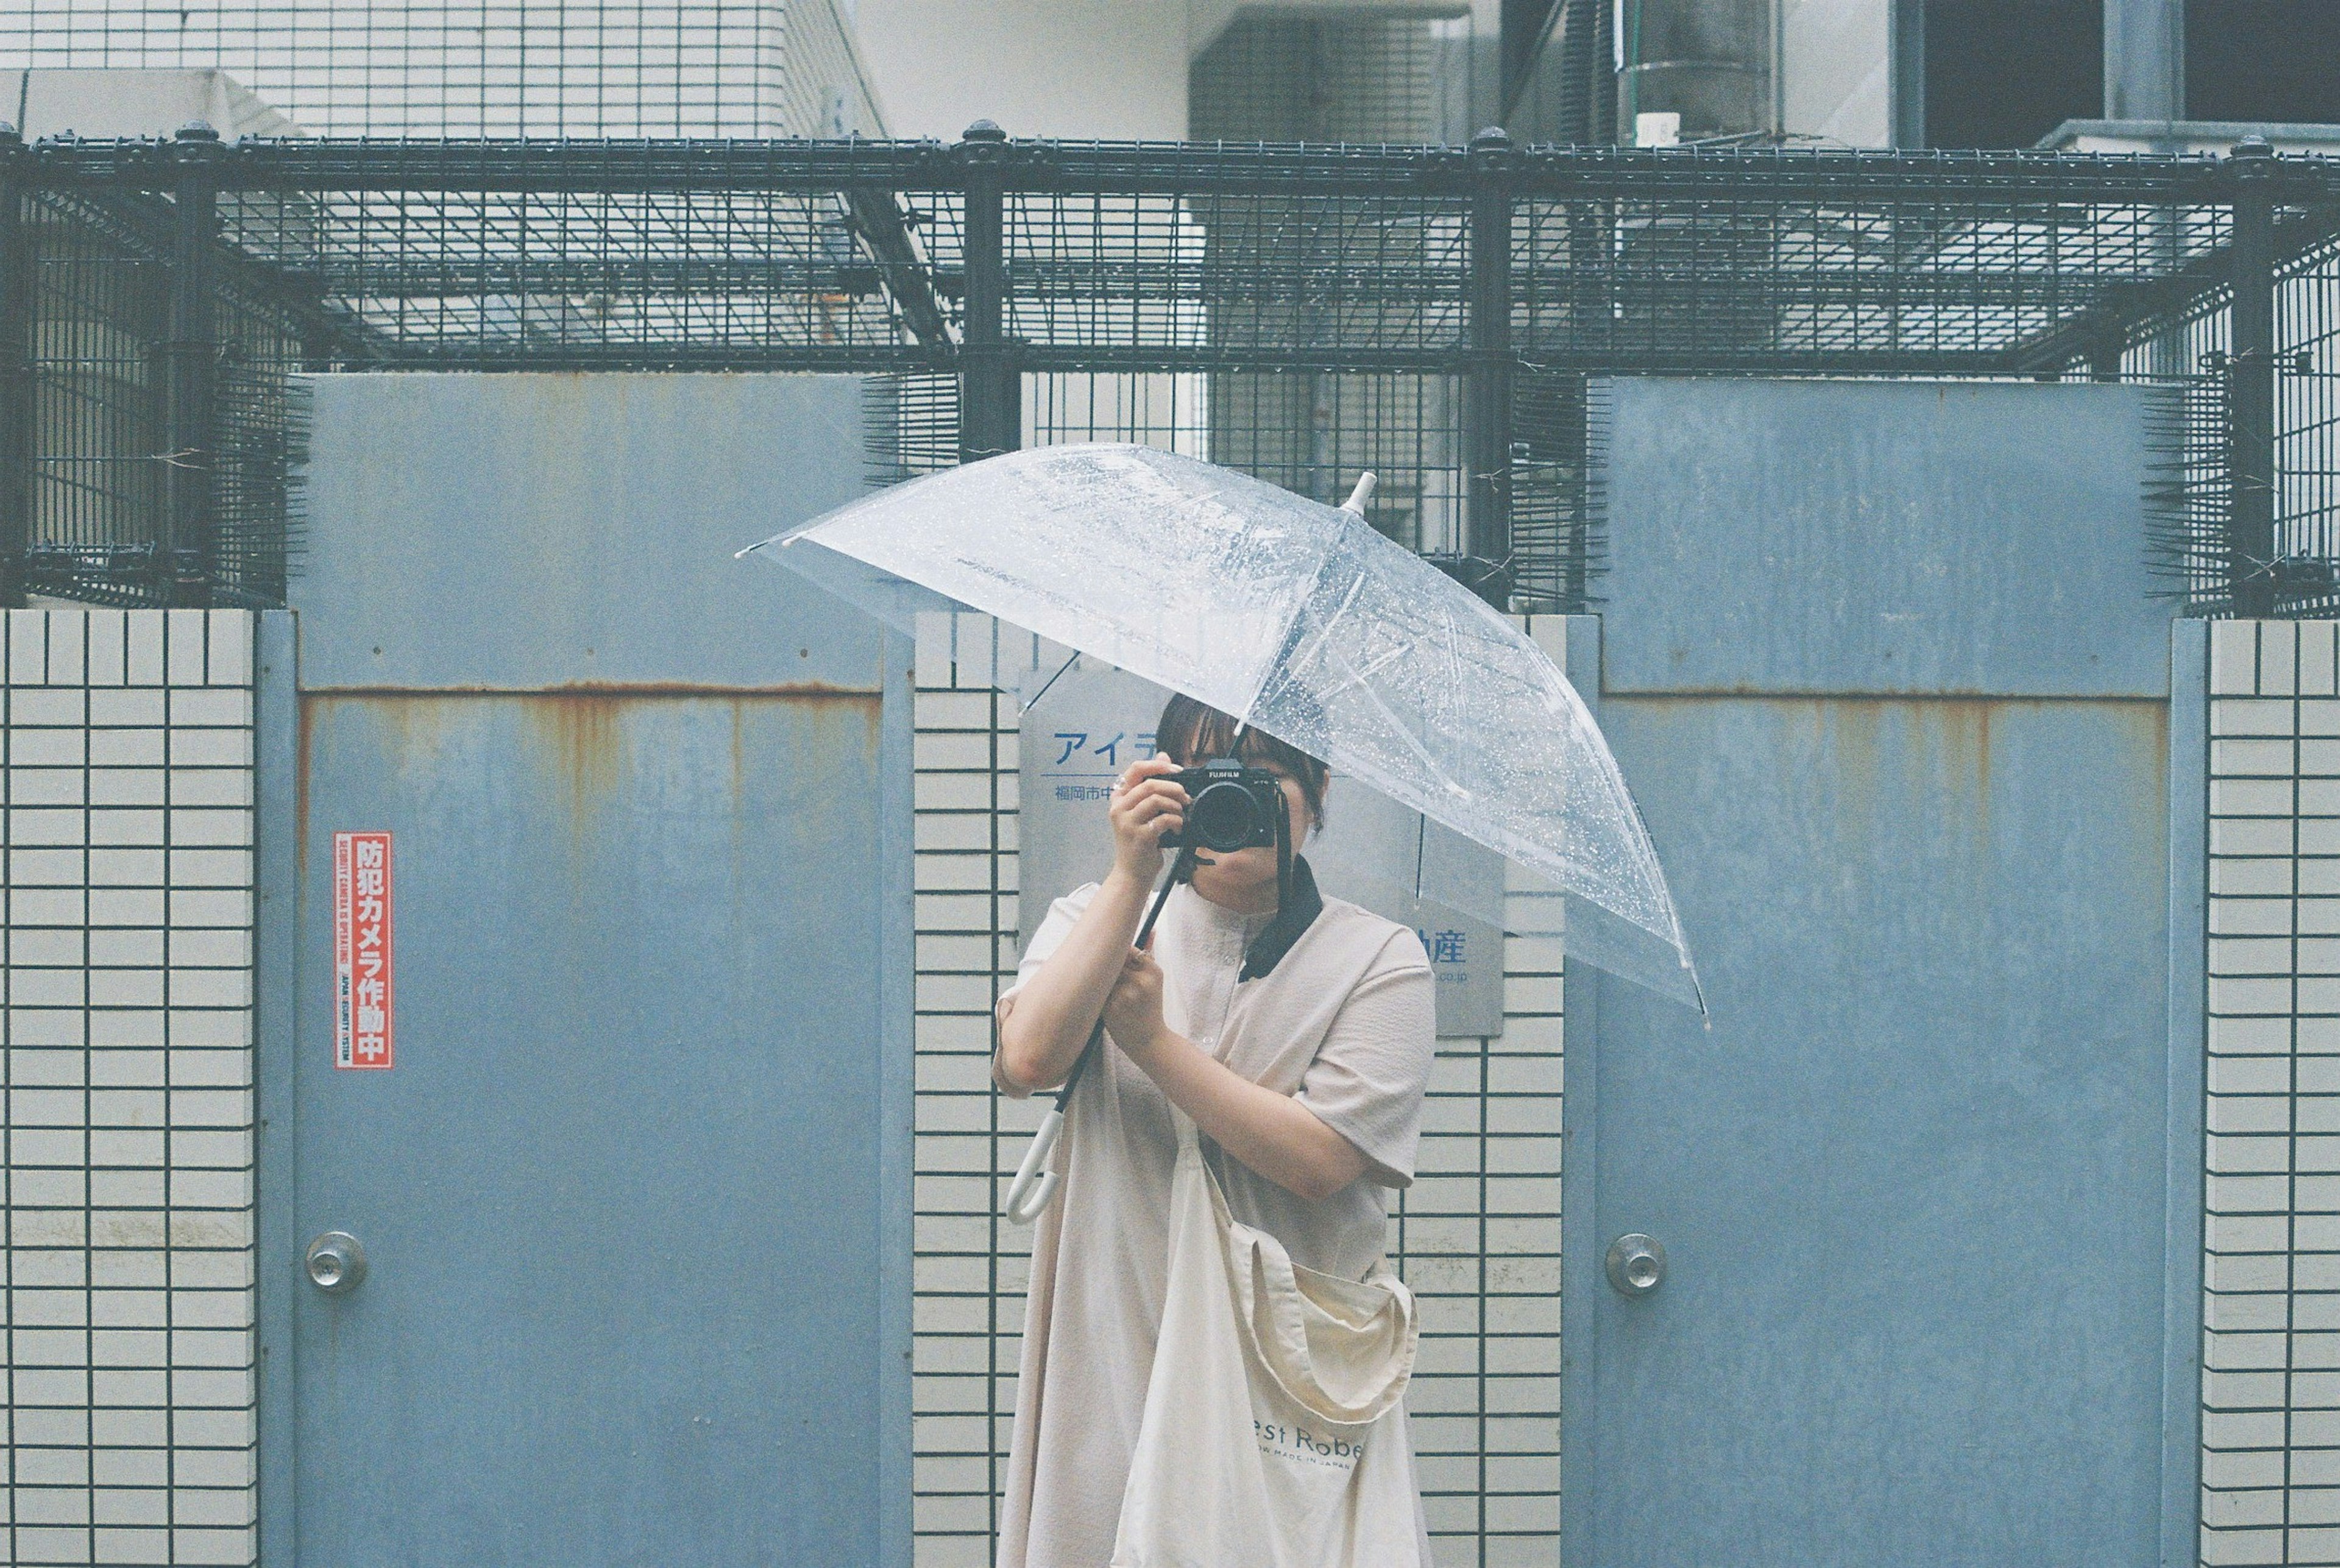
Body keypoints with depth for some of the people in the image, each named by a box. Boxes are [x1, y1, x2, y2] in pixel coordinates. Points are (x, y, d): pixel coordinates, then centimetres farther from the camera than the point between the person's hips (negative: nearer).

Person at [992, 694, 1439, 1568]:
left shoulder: (1379, 957, 3)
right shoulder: (1094, 921, 10)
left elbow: (1319, 1159, -10)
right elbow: (1026, 1060, -11)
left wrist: (1152, 1038, -11)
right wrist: (1132, 876, -14)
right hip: (1117, 1357, 1)